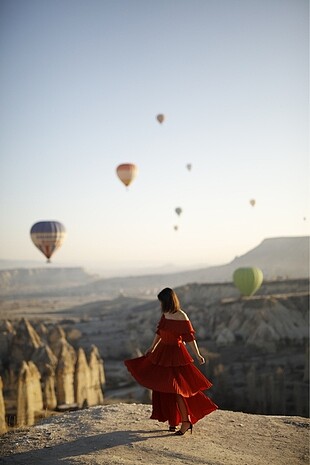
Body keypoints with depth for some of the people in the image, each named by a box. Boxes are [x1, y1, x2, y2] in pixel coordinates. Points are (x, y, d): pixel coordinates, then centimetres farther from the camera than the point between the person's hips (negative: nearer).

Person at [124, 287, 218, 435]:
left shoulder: (181, 317, -17)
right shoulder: (165, 314, 6)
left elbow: (190, 337, -15)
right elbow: (159, 332, 19)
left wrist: (197, 355, -17)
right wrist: (152, 348, 27)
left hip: (175, 354, -8)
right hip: (162, 352, 8)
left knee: (175, 388, -10)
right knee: (163, 388, 11)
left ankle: (186, 421, -2)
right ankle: (173, 420, 22)